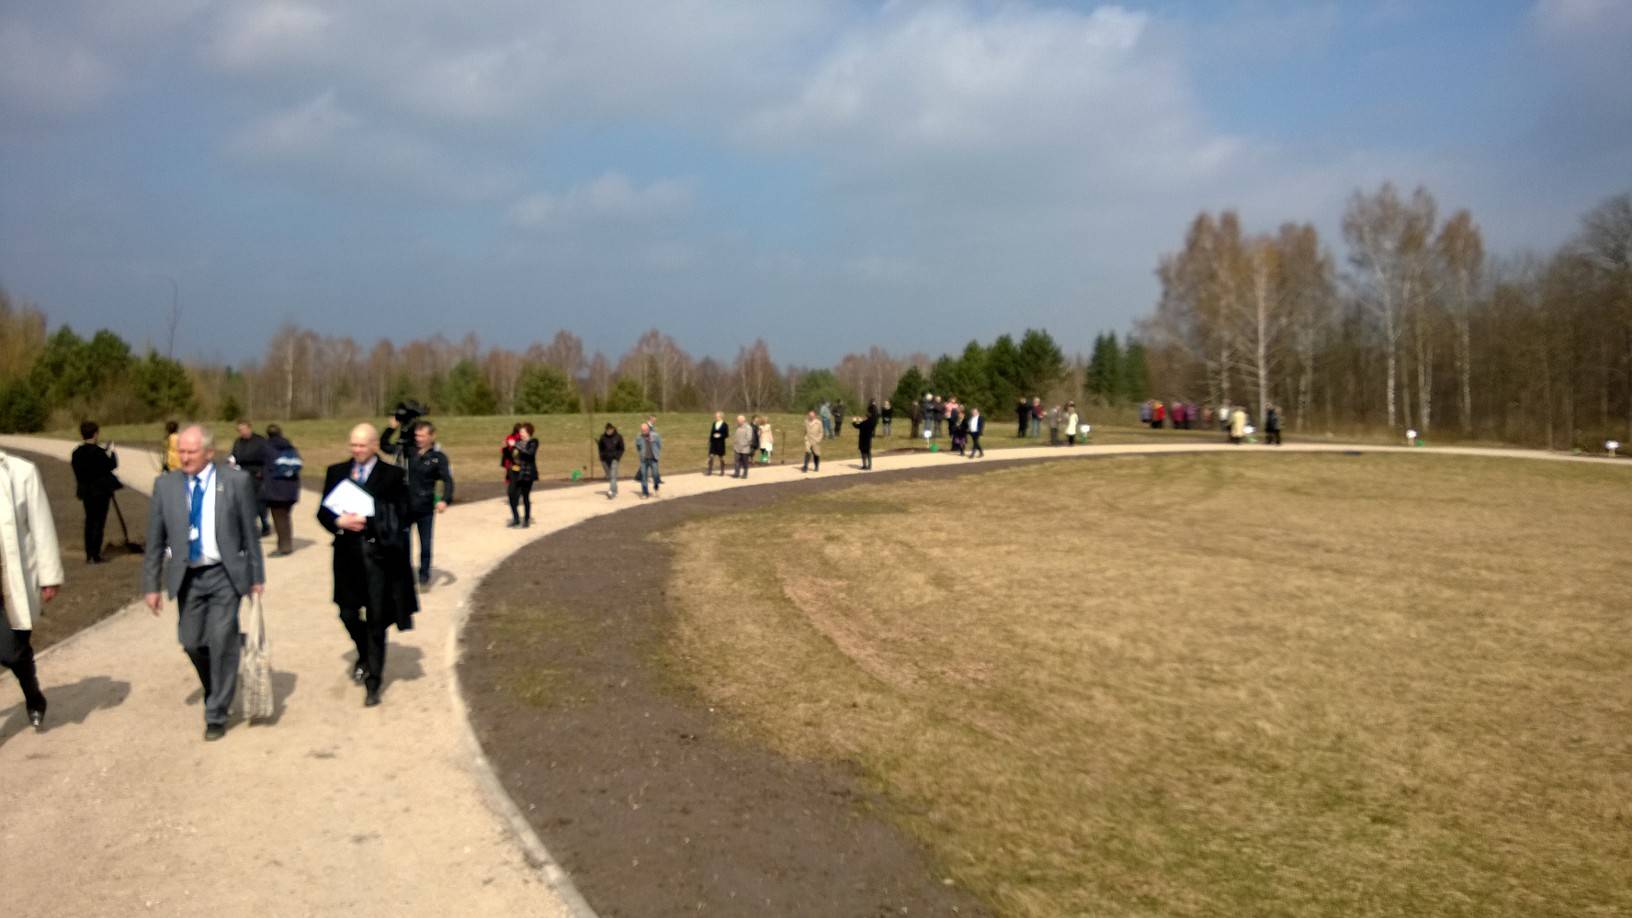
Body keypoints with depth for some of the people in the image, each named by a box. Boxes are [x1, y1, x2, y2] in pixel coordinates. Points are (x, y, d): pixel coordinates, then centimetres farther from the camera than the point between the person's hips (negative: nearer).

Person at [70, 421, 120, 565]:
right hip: (101, 491, -6)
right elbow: (112, 465, -13)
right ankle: (95, 555, -3)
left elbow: (76, 468, 6)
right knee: (99, 522, 0)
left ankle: (89, 554, 18)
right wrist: (111, 453, 2)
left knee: (89, 521, 16)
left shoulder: (77, 452, 0)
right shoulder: (99, 451, -17)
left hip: (86, 491, 6)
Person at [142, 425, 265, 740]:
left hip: (225, 575, -3)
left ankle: (216, 715, 10)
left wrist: (257, 577, 0)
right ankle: (215, 692, 38)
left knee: (222, 643, -4)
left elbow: (250, 533, -1)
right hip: (187, 576, 3)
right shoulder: (165, 484, 0)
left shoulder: (236, 481, -6)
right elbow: (155, 540, 4)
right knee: (192, 642, 9)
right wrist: (152, 584, 3)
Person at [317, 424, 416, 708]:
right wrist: (340, 522, -14)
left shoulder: (393, 475, -4)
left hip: (379, 557, -3)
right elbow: (323, 512, 7)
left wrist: (366, 522, -19)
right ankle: (365, 655, 43)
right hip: (347, 555, 4)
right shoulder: (336, 472, 7)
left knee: (376, 621, 1)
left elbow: (400, 517, -8)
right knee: (348, 614, 13)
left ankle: (372, 683, 10)